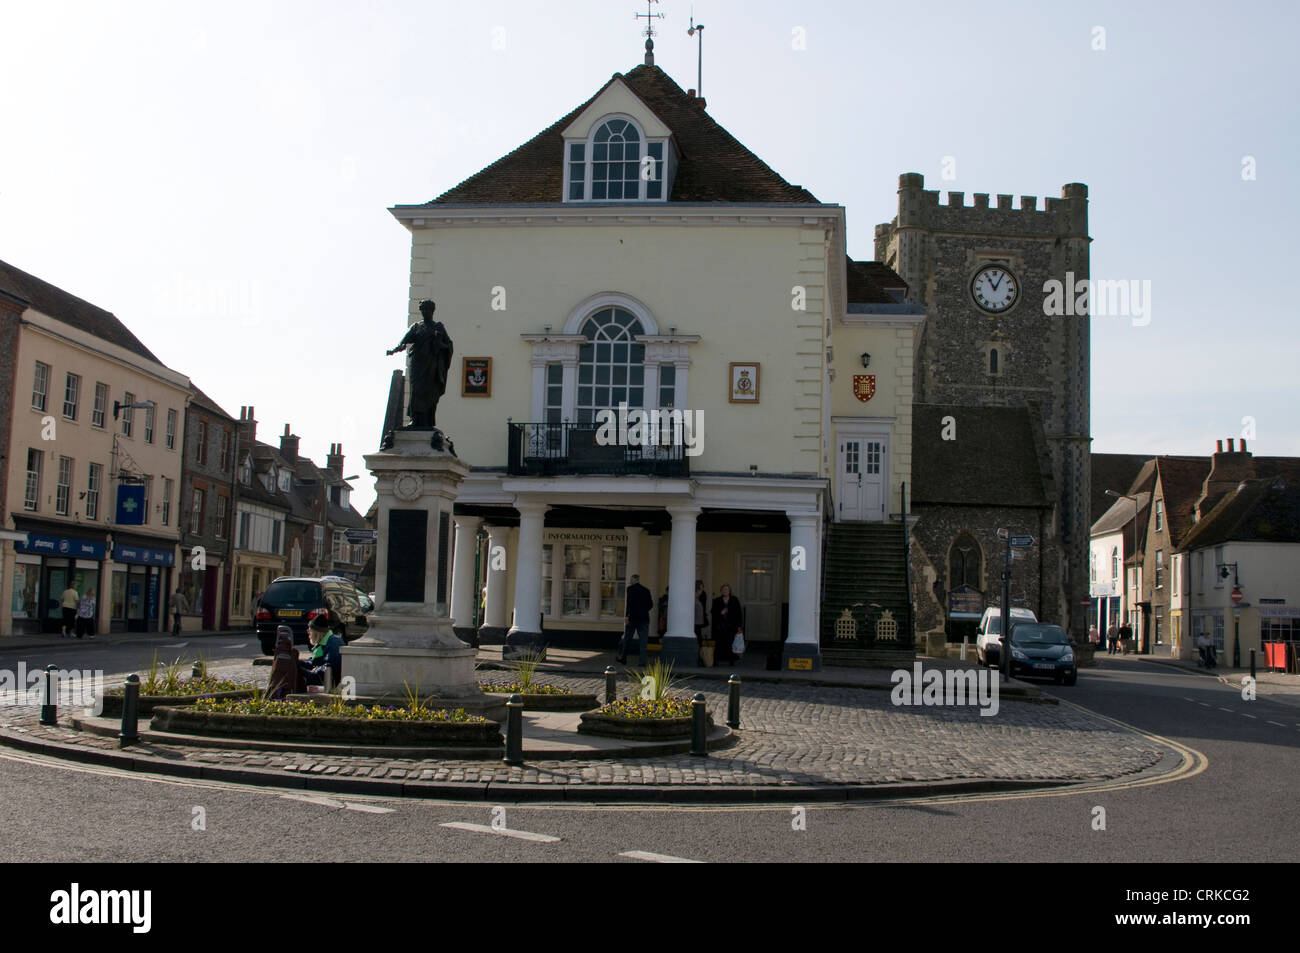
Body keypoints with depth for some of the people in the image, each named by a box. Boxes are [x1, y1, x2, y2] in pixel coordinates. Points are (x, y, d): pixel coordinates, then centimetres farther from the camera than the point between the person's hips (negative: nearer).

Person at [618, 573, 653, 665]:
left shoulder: (630, 589, -4)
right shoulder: (646, 590, 8)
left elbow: (629, 602, -16)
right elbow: (651, 605, 8)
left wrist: (627, 615, -19)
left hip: (632, 617, -3)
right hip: (644, 618, 3)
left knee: (626, 638, 12)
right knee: (643, 640, 2)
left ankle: (623, 659, 19)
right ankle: (642, 661, -8)